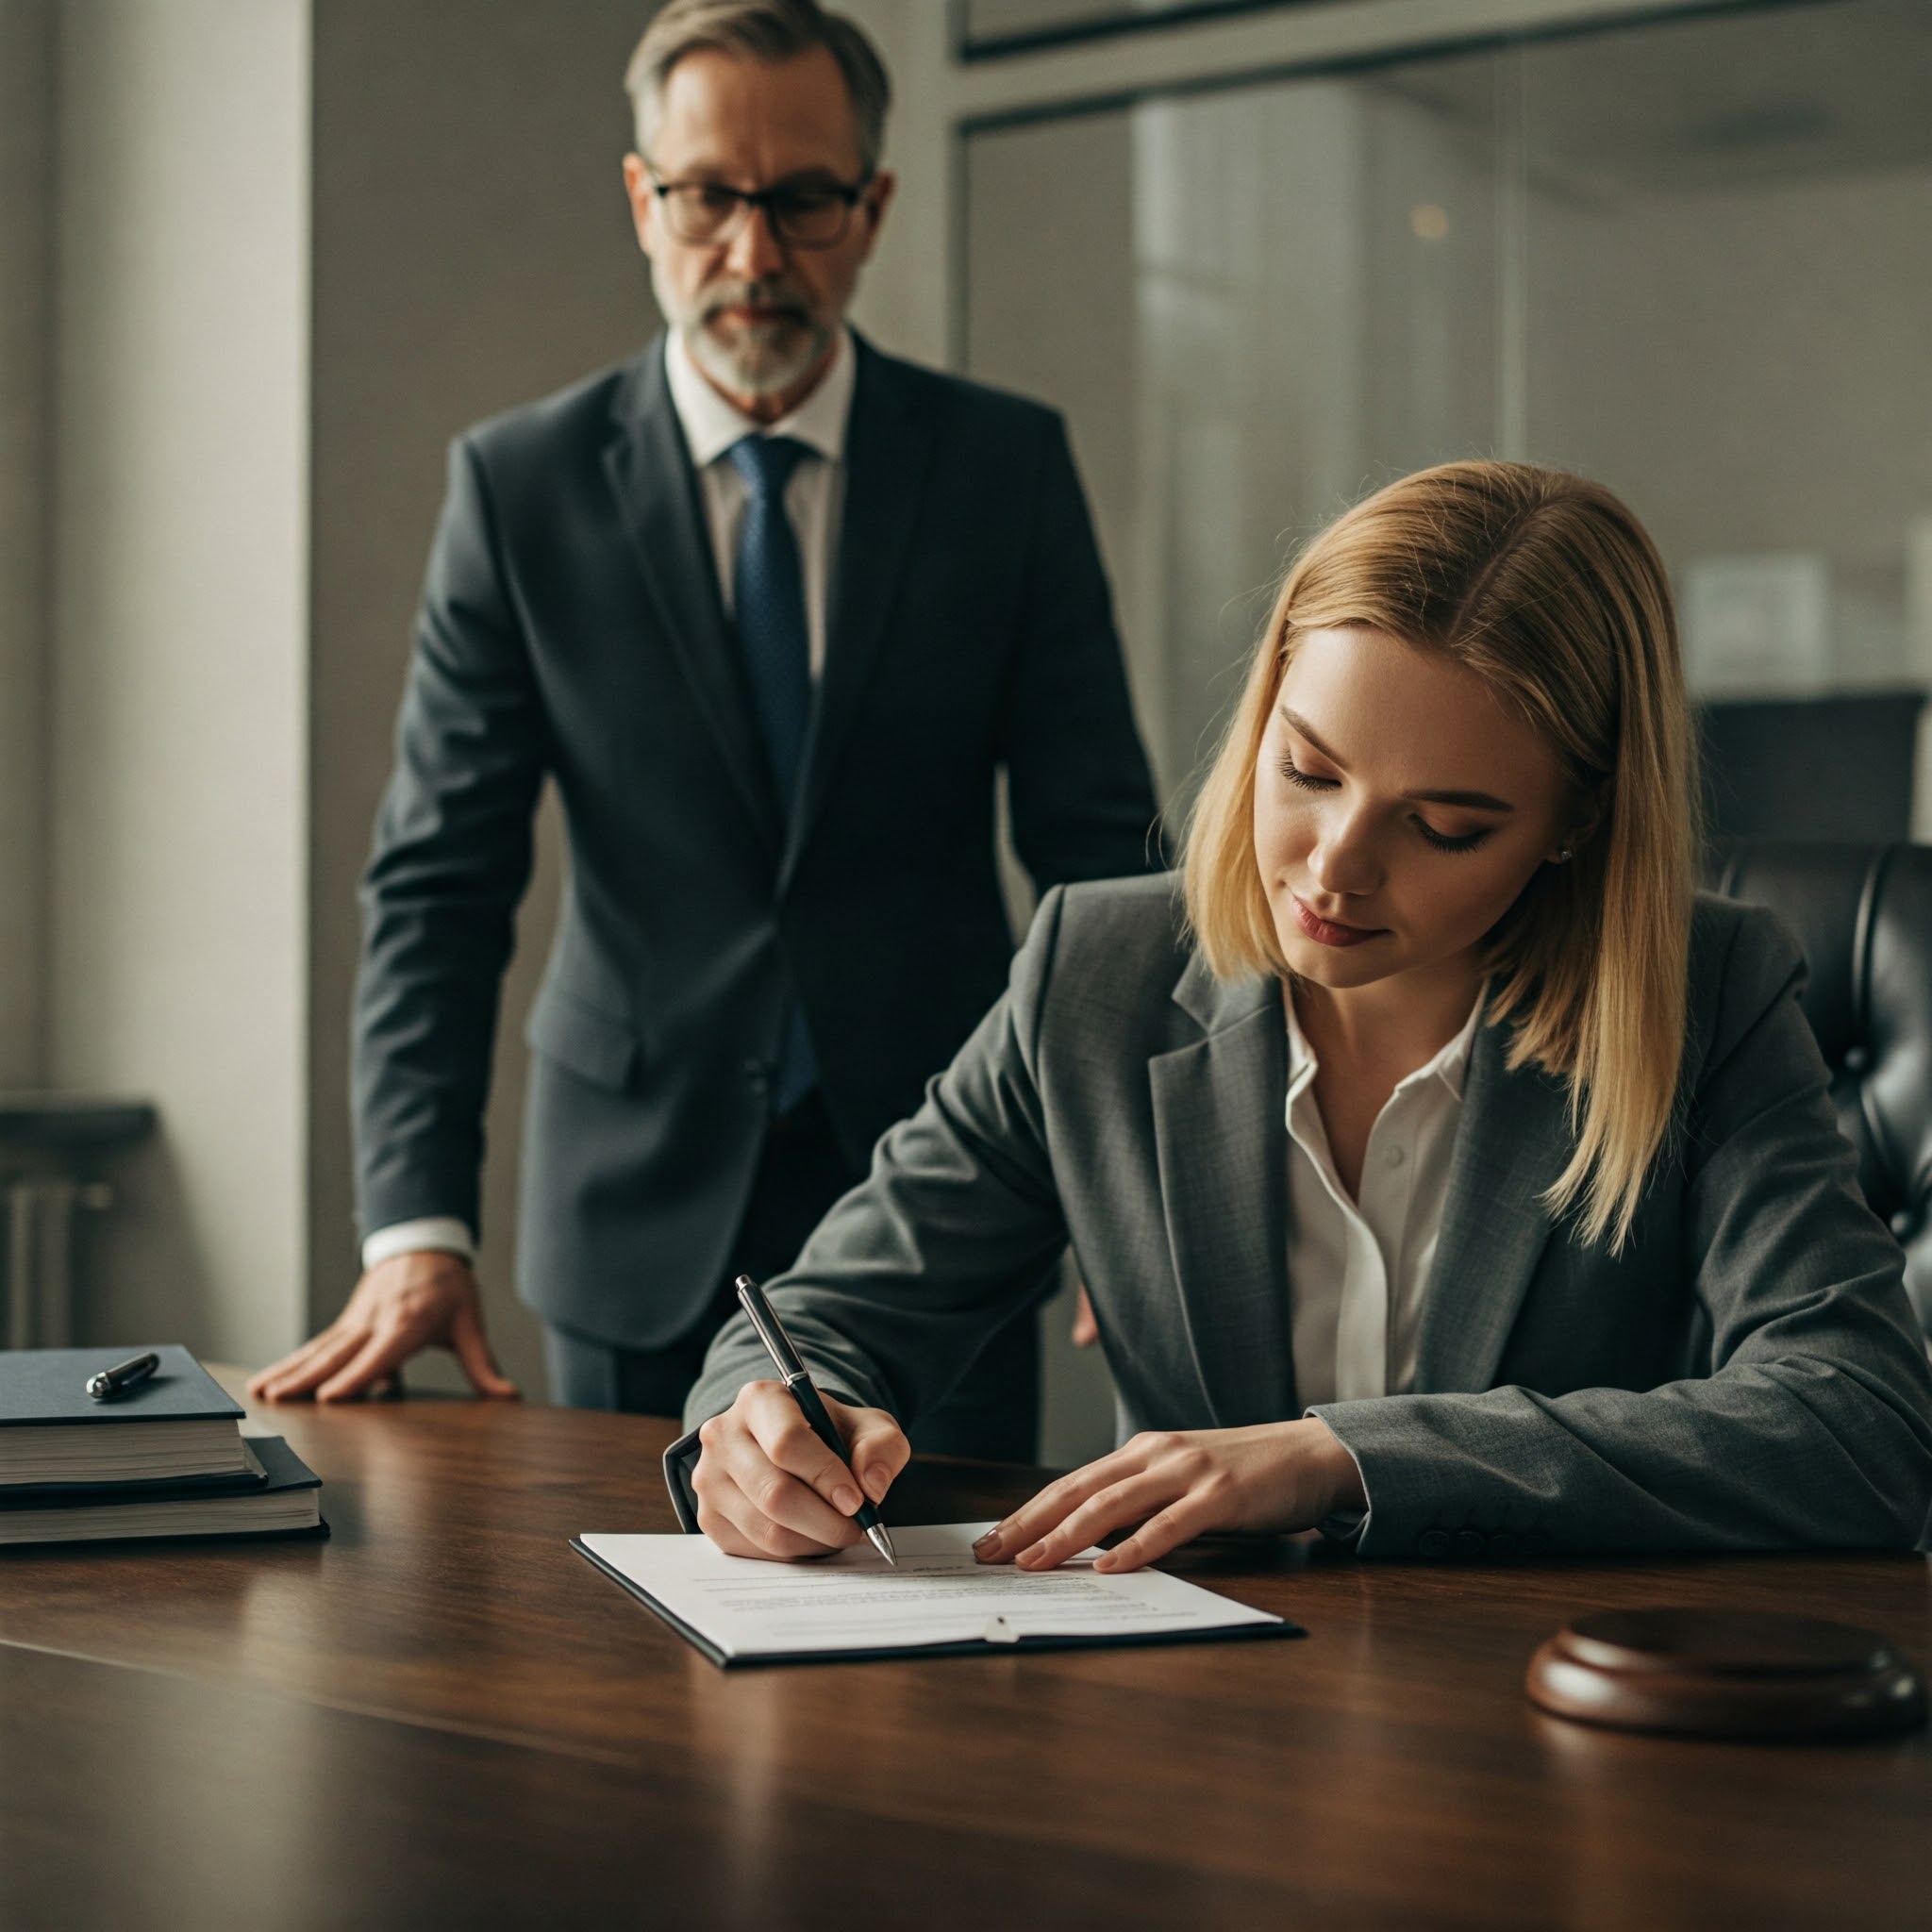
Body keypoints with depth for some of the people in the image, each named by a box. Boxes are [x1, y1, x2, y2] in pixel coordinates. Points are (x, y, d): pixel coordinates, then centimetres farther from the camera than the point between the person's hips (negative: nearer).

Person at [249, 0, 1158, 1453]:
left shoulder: (1007, 466, 0)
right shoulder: (521, 487, -1)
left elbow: (1097, 846, 0)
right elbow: (440, 881, -4)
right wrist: (419, 1228, -15)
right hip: (643, 1217, 0)